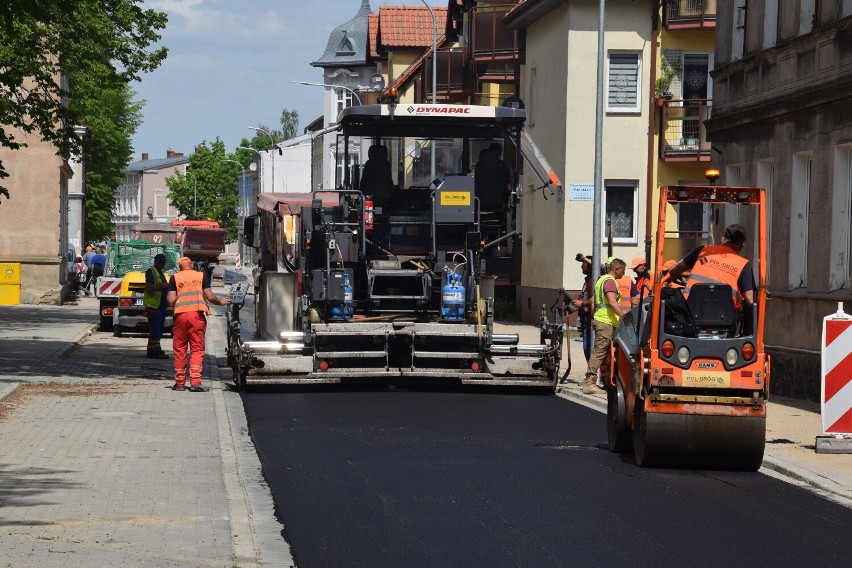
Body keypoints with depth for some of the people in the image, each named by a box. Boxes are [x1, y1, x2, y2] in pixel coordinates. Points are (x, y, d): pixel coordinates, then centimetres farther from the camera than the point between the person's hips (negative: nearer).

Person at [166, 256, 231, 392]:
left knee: (179, 349, 8)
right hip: (197, 314, 0)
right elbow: (210, 297, 2)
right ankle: (195, 382, -10)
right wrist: (221, 301, 20)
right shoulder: (201, 276, 8)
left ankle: (180, 383, 11)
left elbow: (171, 300, -1)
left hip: (180, 314, 0)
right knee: (197, 349, 1)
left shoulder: (175, 278, 7)